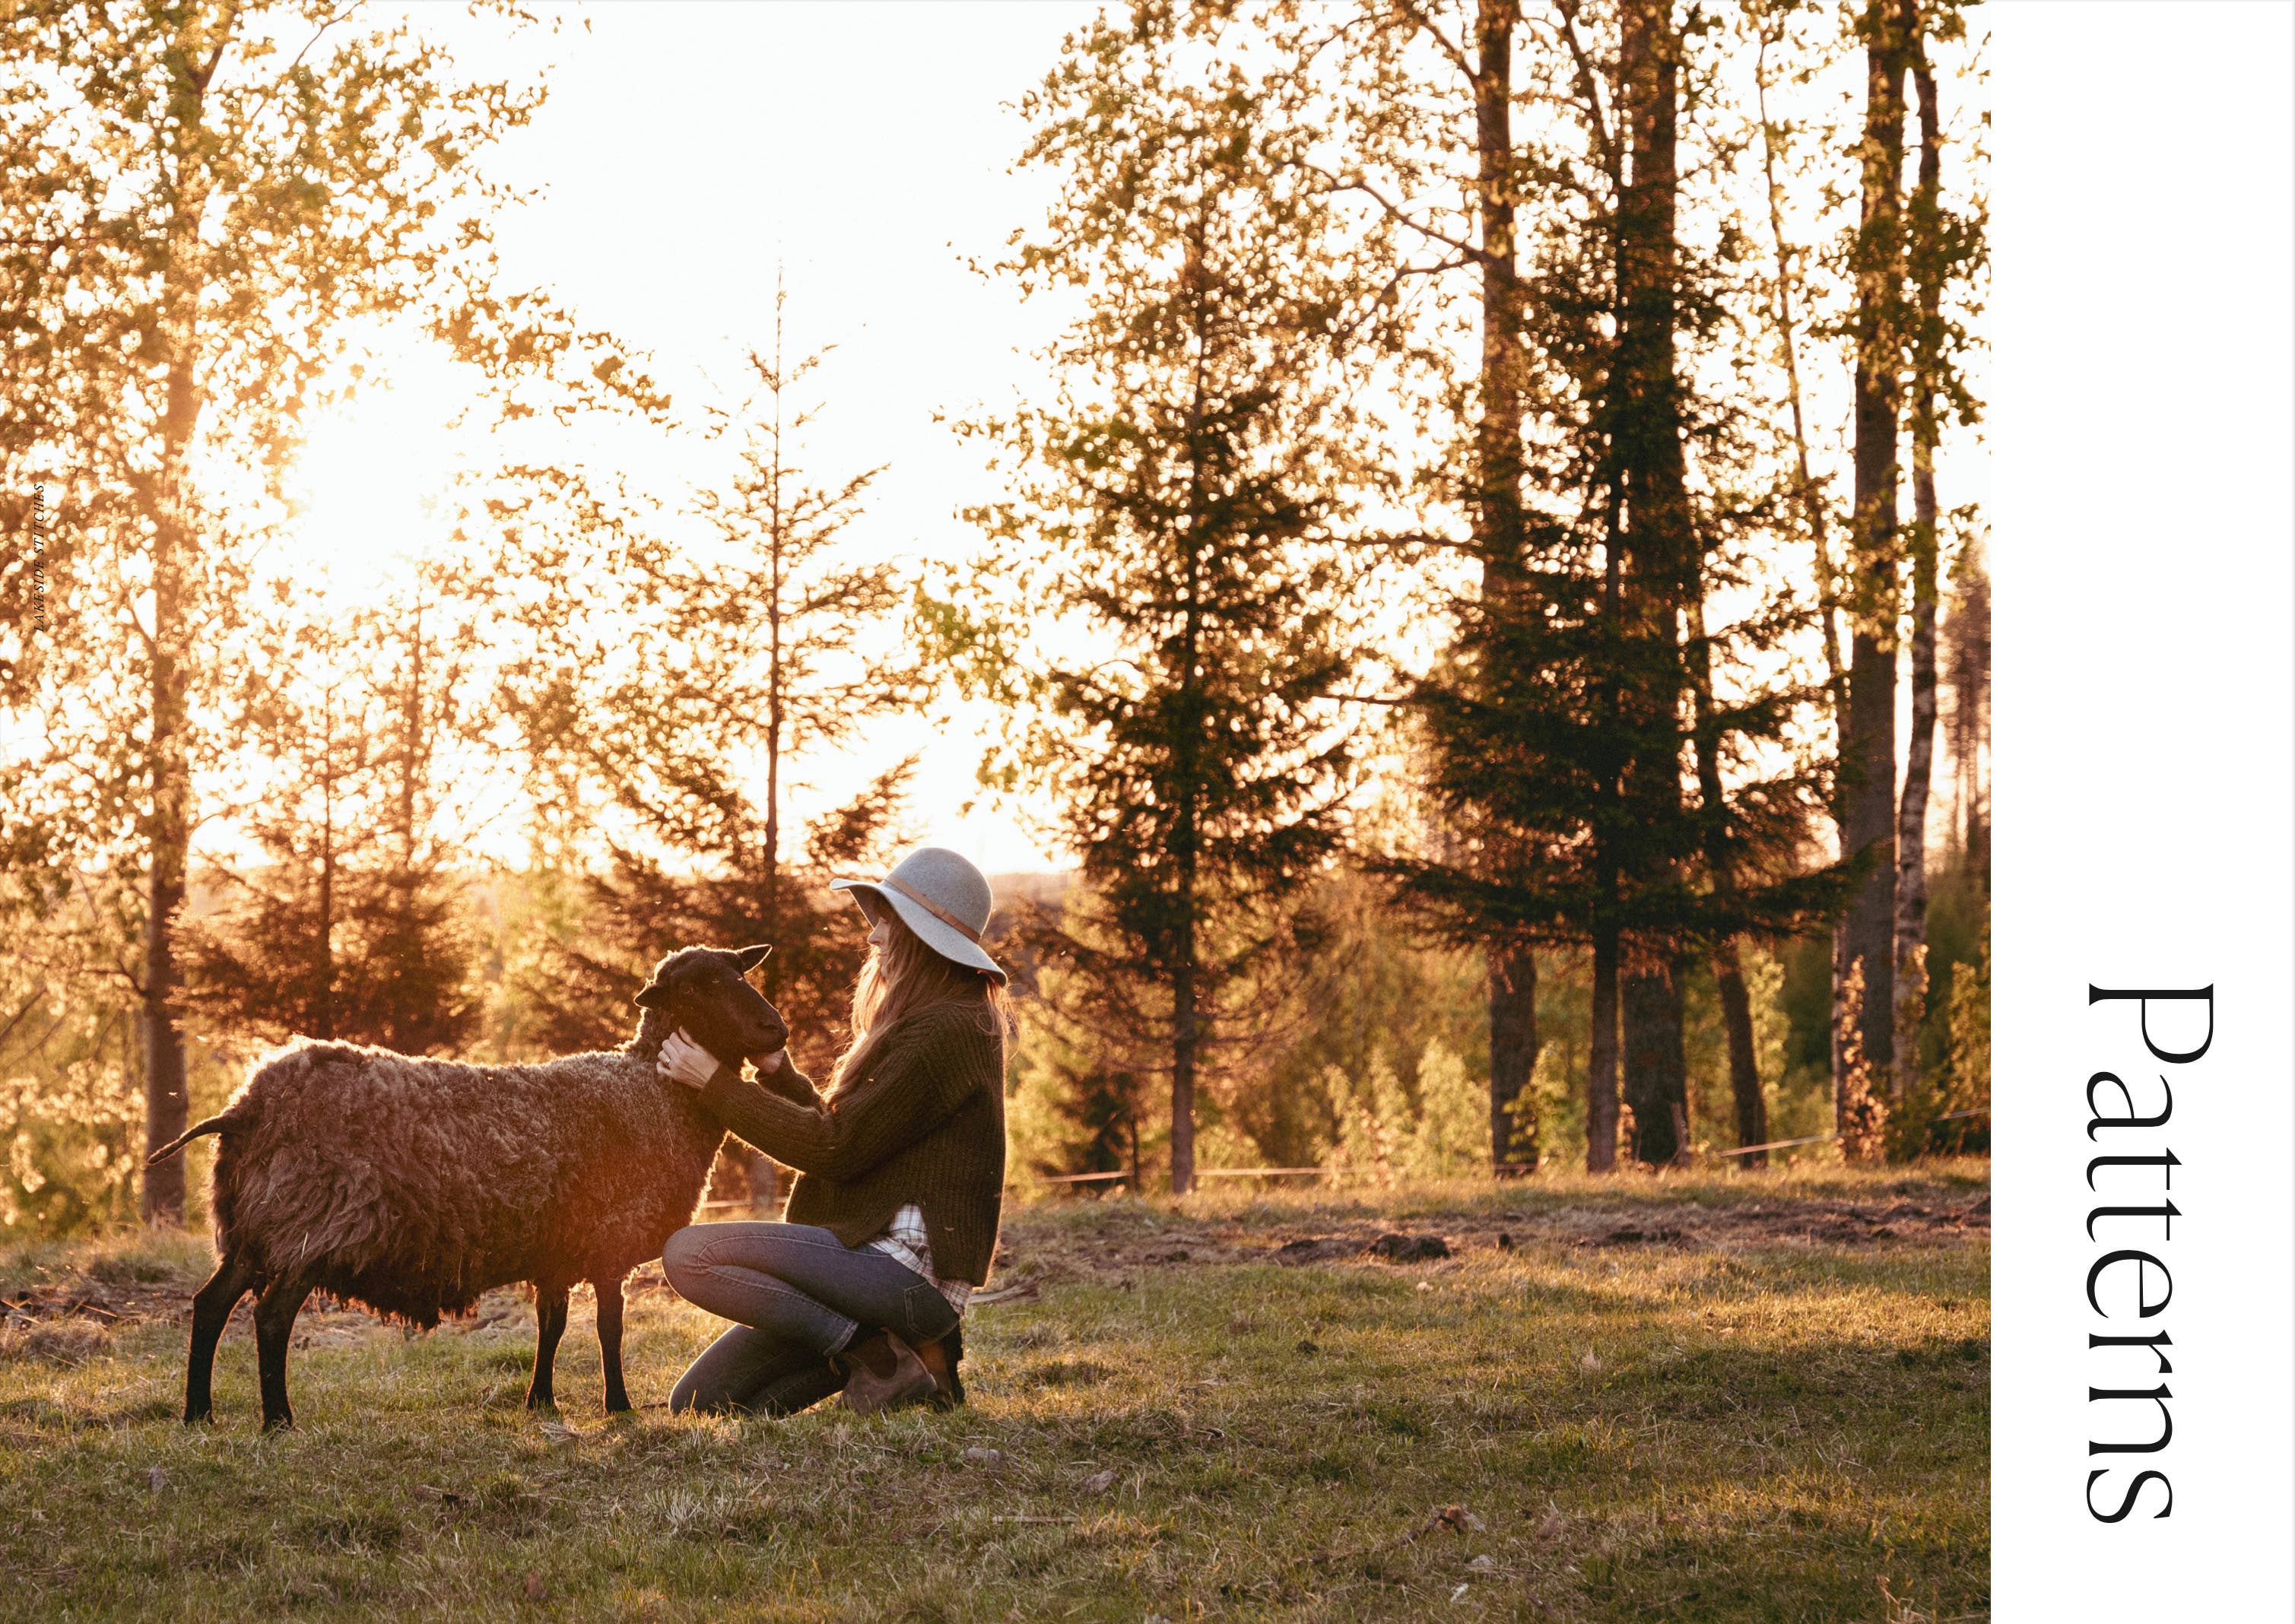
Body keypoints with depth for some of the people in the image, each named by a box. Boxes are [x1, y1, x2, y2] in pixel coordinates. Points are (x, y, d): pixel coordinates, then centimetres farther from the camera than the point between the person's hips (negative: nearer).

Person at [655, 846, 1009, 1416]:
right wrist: (779, 1073, 12)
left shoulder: (947, 1030, -14)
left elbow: (834, 1149, -15)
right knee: (695, 1405, 4)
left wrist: (718, 1084, -8)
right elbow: (849, 1138, 22)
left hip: (911, 1266, -10)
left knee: (689, 1253, -22)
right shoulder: (922, 1022, 20)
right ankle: (887, 1344, 6)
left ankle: (882, 1361, -17)